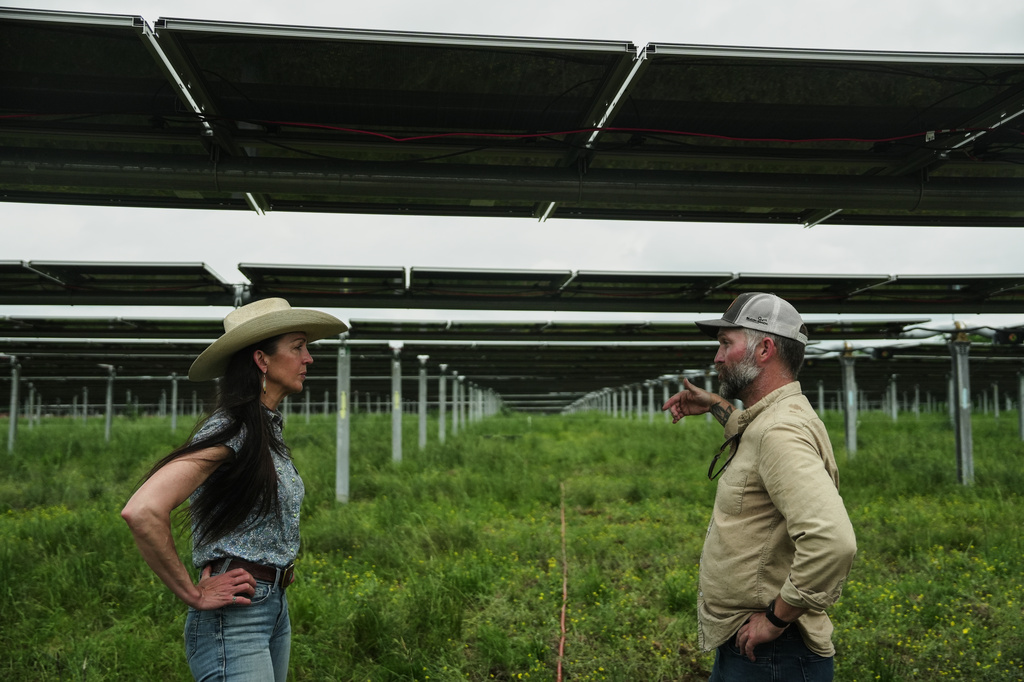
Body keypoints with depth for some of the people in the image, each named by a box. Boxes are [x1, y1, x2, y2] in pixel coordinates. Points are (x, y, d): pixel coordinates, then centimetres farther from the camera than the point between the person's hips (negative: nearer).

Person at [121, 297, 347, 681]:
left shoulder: (268, 430, 11)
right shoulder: (229, 432, -17)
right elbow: (142, 512, -28)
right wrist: (193, 595, -19)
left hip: (275, 607, 9)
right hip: (234, 617, -9)